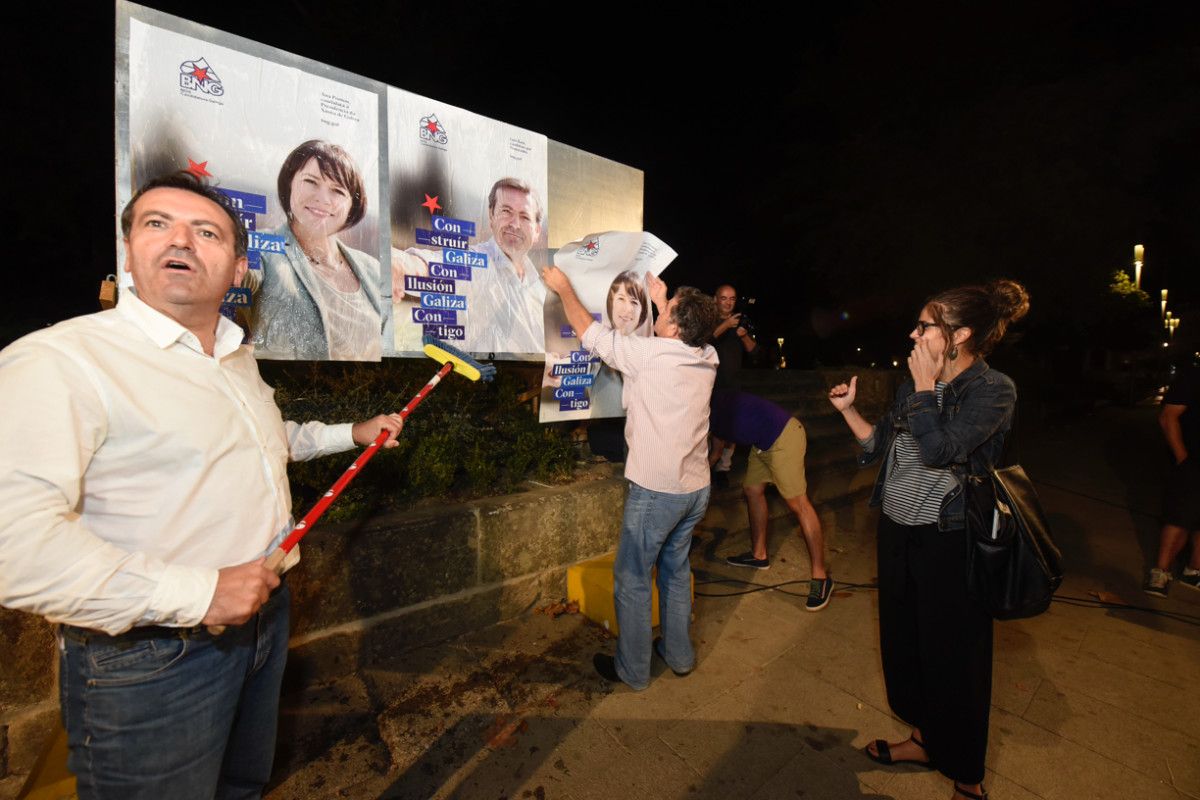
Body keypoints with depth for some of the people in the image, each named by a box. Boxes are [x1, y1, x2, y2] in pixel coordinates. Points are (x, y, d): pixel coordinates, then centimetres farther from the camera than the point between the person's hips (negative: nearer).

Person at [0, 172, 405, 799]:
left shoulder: (239, 357, 8)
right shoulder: (60, 359, -21)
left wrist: (351, 434, 21)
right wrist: (195, 593, -29)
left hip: (262, 617, 8)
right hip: (147, 663, -7)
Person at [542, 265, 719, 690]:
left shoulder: (648, 353, -19)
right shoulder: (708, 357, -1)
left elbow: (590, 331, -7)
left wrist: (564, 287, 6)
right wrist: (663, 302, 25)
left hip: (656, 490, -7)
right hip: (695, 488, 7)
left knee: (631, 579, 10)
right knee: (676, 570, 23)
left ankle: (632, 668, 25)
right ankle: (678, 653, 39)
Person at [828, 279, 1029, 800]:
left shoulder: (993, 389, -14)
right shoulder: (916, 382, 5)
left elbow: (940, 449, -27)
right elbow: (883, 443, 12)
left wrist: (925, 387, -17)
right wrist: (848, 409, 2)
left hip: (948, 541, -7)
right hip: (897, 530, 7)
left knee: (953, 657, 9)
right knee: (902, 640, 20)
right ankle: (925, 738, 44)